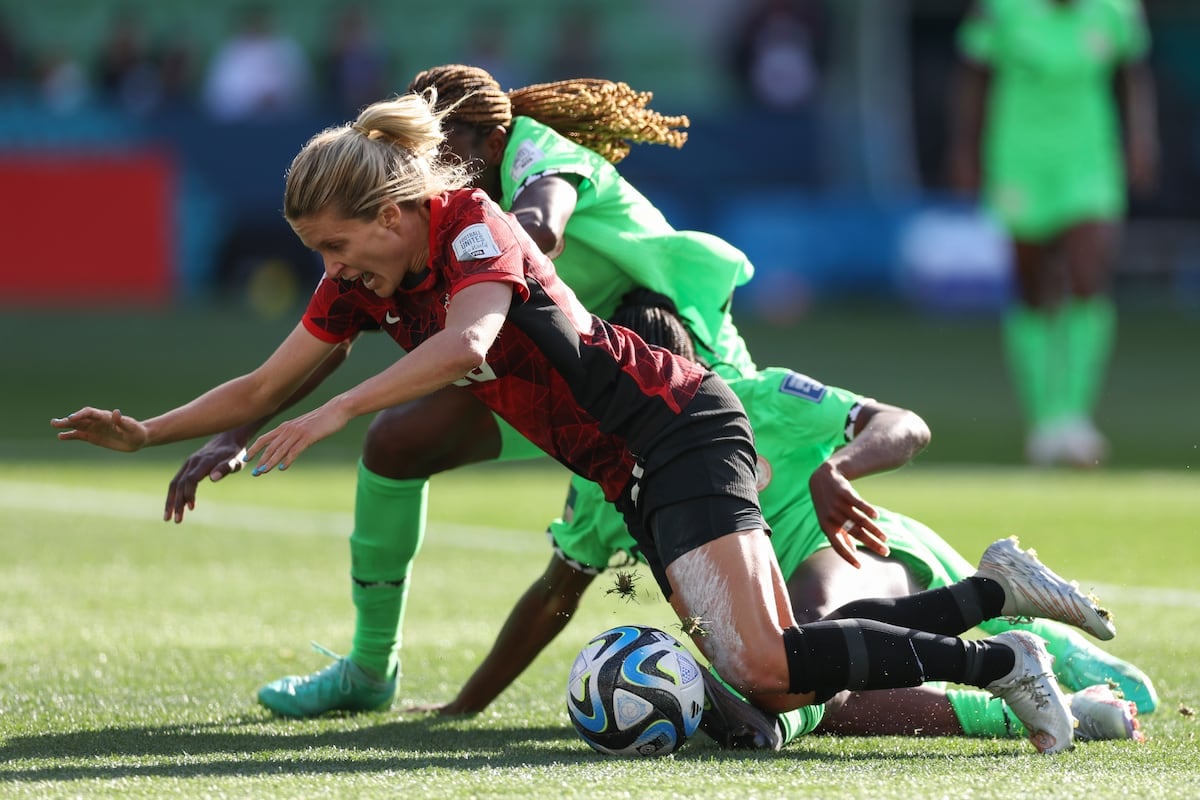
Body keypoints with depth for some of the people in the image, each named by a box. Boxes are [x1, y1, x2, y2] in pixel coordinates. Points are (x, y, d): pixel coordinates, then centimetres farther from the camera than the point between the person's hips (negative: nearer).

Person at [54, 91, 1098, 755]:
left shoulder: (474, 229, -16)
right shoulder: (364, 282, 7)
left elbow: (465, 345, -36)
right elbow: (262, 388, 15)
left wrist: (333, 412, -39)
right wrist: (147, 434, 6)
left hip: (680, 430, -8)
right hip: (634, 476, 8)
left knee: (762, 669, -24)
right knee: (777, 682, 1)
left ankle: (998, 662, -13)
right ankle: (992, 593, 12)